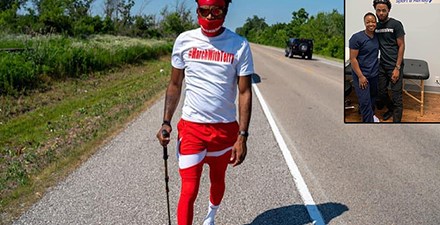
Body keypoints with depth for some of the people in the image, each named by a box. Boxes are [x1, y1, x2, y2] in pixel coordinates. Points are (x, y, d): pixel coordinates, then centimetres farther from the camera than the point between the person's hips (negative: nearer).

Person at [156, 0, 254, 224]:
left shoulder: (239, 45, -6)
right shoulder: (184, 40, -3)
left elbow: (244, 92, -5)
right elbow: (175, 85, 6)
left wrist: (242, 136, -9)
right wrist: (166, 122, -3)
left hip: (226, 128, 1)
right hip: (191, 127, -1)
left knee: (217, 180, 20)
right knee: (189, 191, -3)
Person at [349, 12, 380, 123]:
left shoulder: (377, 37, 4)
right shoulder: (357, 38, -14)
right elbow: (353, 59, -15)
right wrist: (360, 76, -17)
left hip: (374, 74, 6)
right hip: (361, 74, -6)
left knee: (373, 96, 19)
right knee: (365, 100, -6)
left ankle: (370, 114, 41)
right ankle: (368, 120, 4)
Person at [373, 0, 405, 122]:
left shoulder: (396, 24, -9)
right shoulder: (376, 26, 7)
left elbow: (401, 46, -9)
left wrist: (397, 68, -14)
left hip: (395, 66, -5)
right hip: (382, 65, 6)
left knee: (396, 96, -5)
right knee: (382, 92, 14)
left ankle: (396, 120, 2)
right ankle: (391, 109, 41)